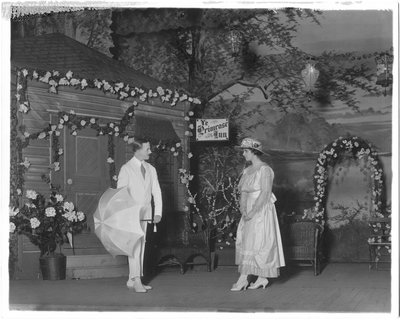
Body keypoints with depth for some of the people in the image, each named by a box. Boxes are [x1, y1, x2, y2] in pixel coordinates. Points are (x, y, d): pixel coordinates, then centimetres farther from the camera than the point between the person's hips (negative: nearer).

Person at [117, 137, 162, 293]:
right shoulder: (126, 169, -5)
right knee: (135, 245, -12)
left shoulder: (151, 169, 11)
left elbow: (156, 192, 8)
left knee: (141, 245, 6)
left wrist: (158, 212, -4)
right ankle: (136, 280, -13)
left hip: (145, 214, 6)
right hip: (130, 214, -5)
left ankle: (132, 280, 11)